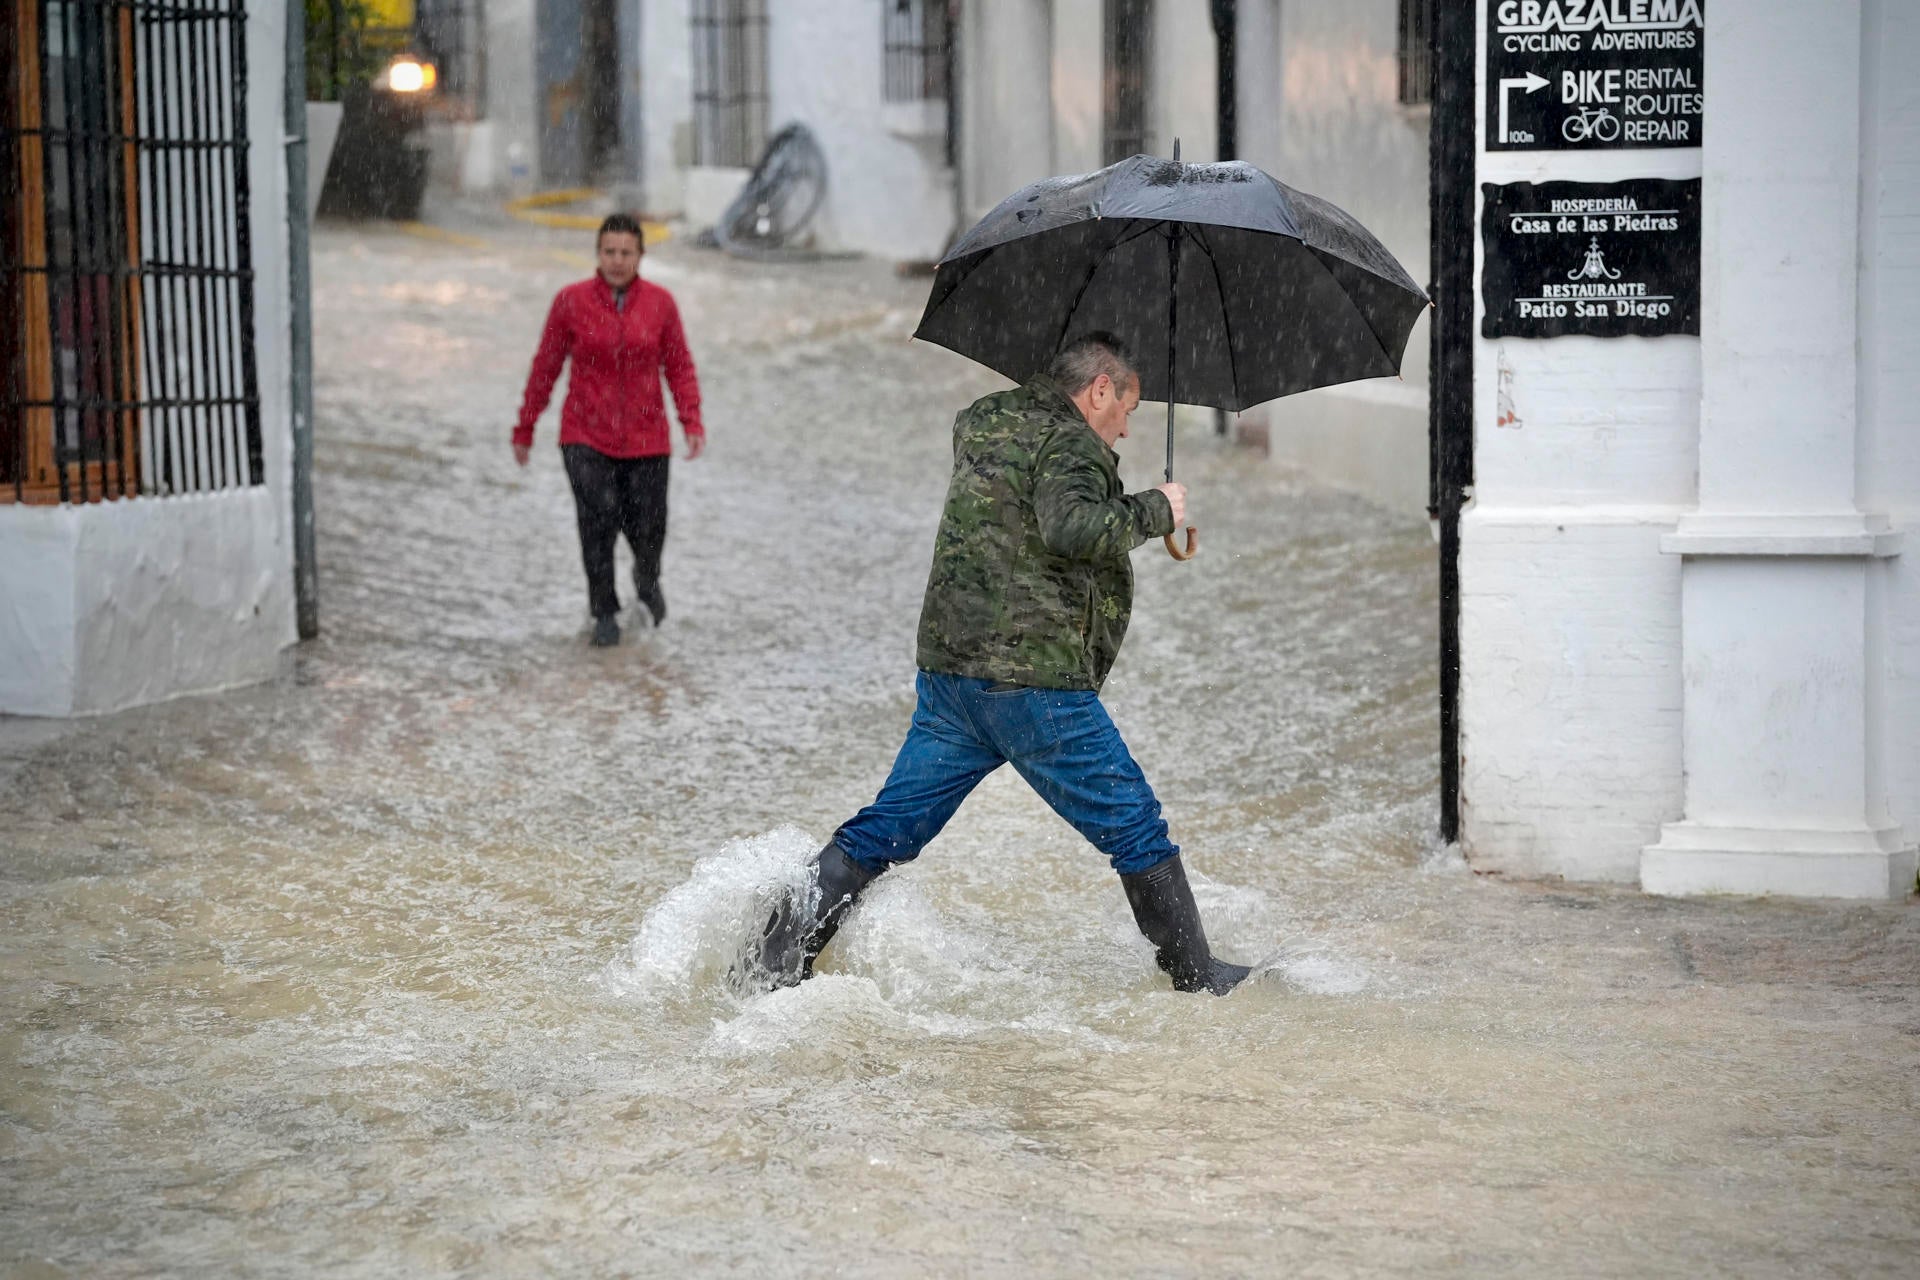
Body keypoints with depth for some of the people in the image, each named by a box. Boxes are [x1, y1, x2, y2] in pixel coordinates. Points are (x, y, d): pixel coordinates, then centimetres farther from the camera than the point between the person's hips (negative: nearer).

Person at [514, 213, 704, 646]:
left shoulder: (660, 303, -1)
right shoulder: (571, 301, -4)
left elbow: (680, 367, 4)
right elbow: (545, 367, 3)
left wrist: (692, 423, -8)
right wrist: (524, 429, 7)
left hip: (645, 438, 1)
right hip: (586, 435, -1)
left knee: (647, 527, 2)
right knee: (598, 519, -15)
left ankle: (647, 579, 38)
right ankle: (604, 613, 3)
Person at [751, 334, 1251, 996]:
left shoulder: (981, 425, 17)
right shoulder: (1069, 443, -9)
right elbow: (1070, 526, -28)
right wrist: (1152, 512, -14)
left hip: (946, 666, 8)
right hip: (1034, 680, -8)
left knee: (889, 826, 11)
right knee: (1135, 829, 4)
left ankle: (785, 943, 2)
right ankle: (1197, 975, 10)